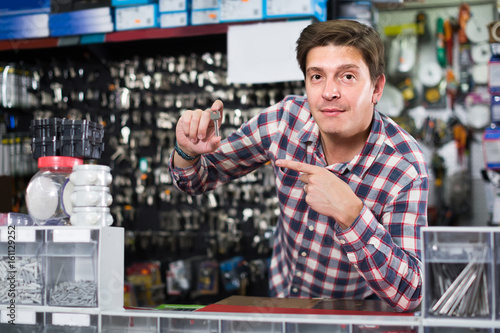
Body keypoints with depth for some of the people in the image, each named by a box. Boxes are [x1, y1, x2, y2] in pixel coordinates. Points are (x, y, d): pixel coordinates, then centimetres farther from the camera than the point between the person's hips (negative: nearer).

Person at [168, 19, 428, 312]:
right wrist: (189, 152, -22)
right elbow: (201, 178, 1)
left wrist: (349, 212, -39)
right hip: (280, 300, 4)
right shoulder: (286, 119, -13)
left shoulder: (405, 168, -22)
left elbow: (408, 296, -28)